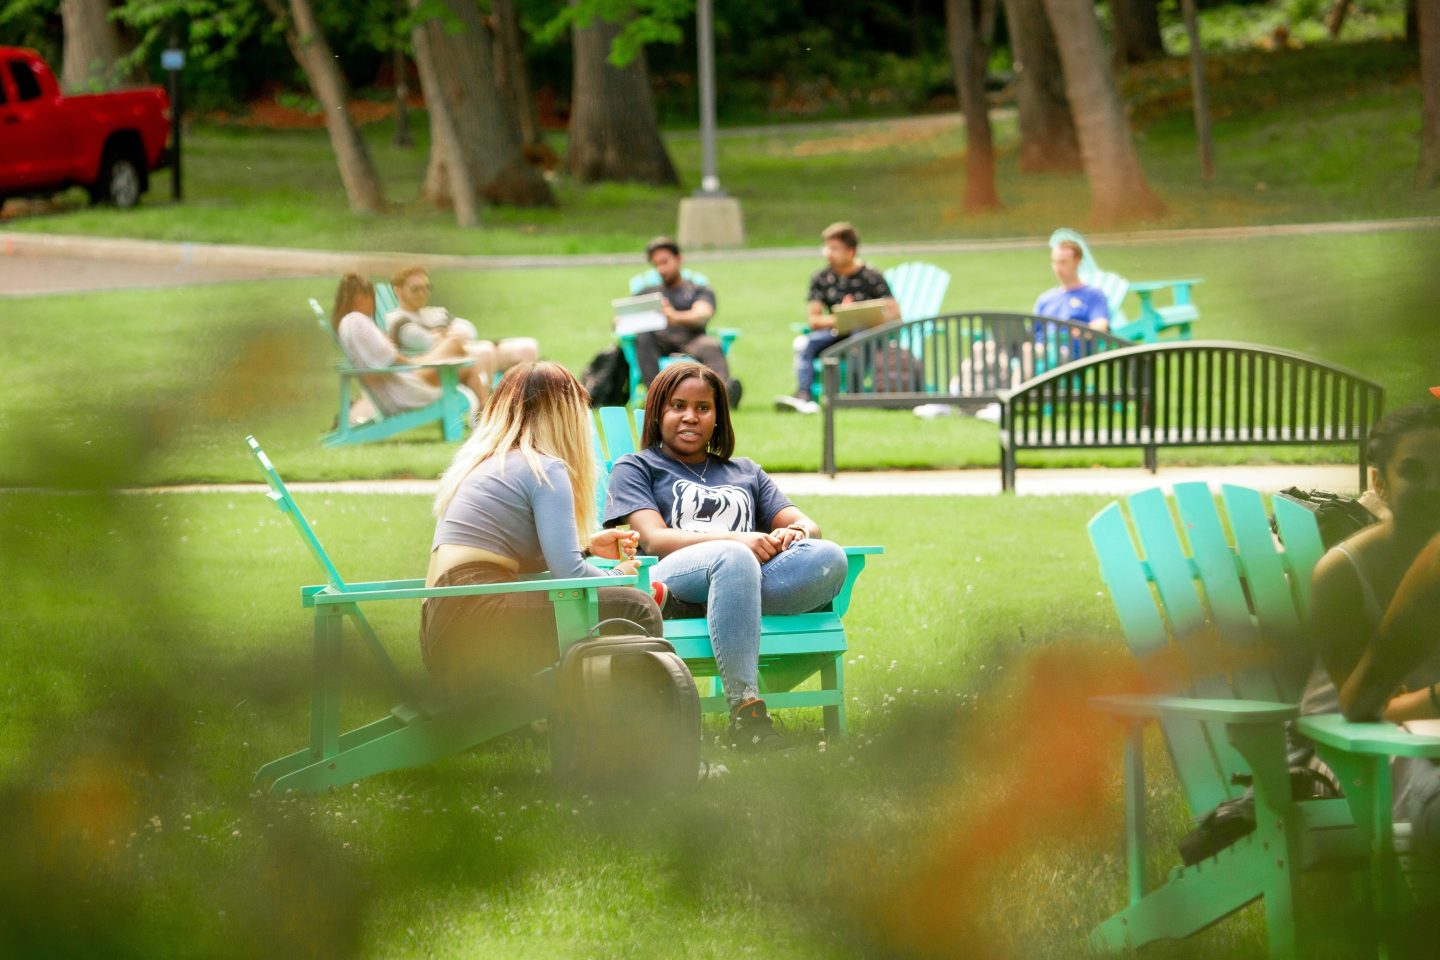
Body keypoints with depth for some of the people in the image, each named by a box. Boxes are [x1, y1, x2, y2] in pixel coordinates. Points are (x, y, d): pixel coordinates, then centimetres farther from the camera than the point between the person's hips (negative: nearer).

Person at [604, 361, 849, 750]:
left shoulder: (745, 472, 35)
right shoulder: (635, 468, 21)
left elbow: (808, 525, 22)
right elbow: (654, 539, 1)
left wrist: (795, 532, -6)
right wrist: (737, 540, -15)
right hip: (673, 578, -4)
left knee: (829, 558, -29)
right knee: (732, 558, -41)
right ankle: (745, 715, -46)